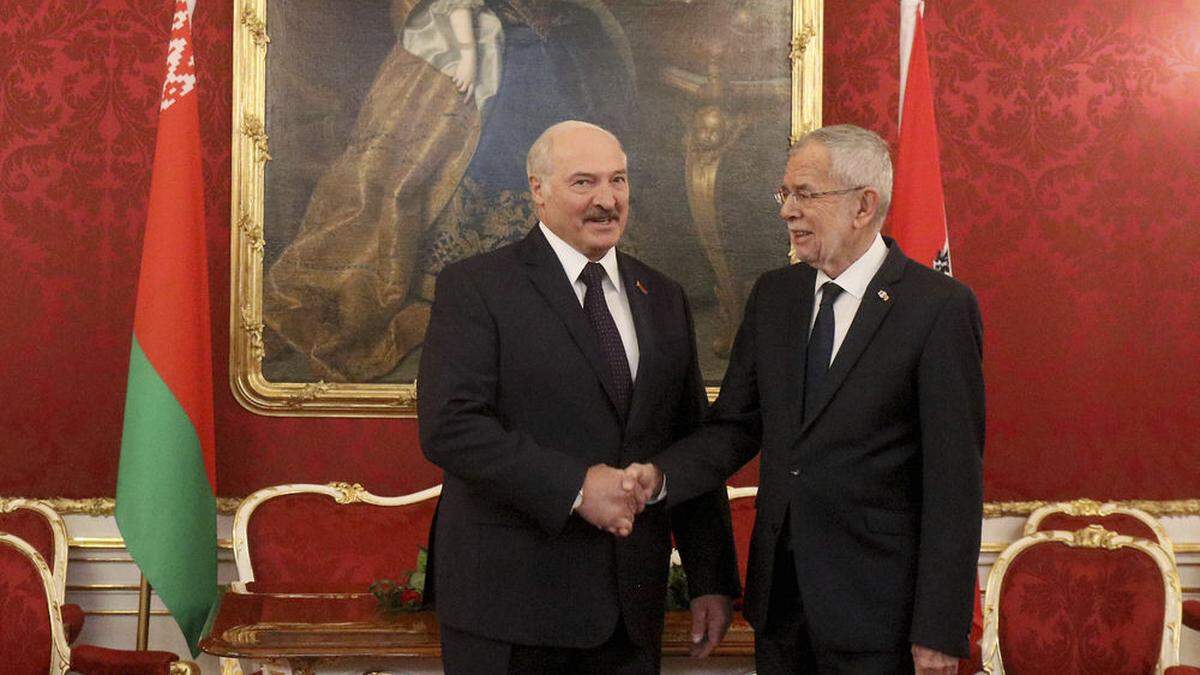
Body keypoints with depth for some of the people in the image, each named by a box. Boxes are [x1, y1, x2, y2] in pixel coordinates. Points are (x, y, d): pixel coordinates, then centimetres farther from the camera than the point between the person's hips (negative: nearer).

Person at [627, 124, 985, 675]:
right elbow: (736, 423, 9)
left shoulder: (941, 307, -11)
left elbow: (955, 477, -13)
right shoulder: (773, 295, 9)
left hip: (876, 609, -5)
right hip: (778, 598, 5)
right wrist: (661, 476, -12)